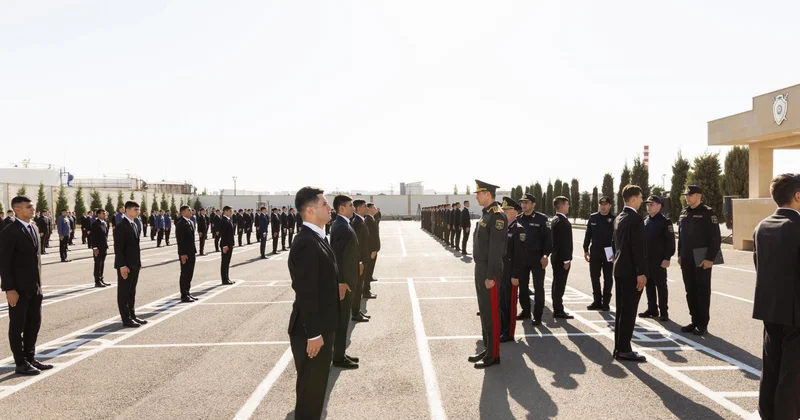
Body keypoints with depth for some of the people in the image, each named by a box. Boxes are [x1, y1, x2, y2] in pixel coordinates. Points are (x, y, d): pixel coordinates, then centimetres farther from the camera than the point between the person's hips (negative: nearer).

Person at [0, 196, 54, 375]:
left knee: (34, 324, 14)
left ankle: (30, 358, 26)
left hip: (35, 287, 7)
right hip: (19, 288, -7)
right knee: (17, 325, 5)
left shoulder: (34, 228, 11)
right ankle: (20, 363, 14)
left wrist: (39, 283, 13)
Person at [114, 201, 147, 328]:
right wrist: (122, 265, -21)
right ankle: (126, 319, 5)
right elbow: (118, 248, -18)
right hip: (125, 265, -8)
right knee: (123, 292, 1)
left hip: (134, 264, 9)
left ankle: (132, 315, 23)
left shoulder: (134, 225, 14)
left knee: (132, 292, 15)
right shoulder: (121, 226, -14)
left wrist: (139, 263, 14)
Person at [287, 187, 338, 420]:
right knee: (310, 389, 6)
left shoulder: (318, 238, 8)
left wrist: (321, 330, 18)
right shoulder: (306, 244, -24)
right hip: (310, 331, -9)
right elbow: (306, 294, -25)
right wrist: (314, 334, -22)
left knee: (316, 386, 22)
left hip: (321, 327, 9)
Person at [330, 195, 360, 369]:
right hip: (343, 281, -10)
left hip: (346, 279, 10)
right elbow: (338, 256, -24)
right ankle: (338, 357, 11)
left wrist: (356, 263, 16)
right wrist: (341, 282, -26)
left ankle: (340, 353, 27)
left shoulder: (343, 225, 12)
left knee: (342, 318, 16)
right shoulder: (341, 227, -20)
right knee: (341, 319, 0)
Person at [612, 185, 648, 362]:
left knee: (621, 310, 12)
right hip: (631, 271, -9)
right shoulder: (636, 218, -14)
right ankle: (624, 349, -1)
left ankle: (619, 348, 17)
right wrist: (641, 273, -19)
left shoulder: (619, 218, 13)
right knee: (629, 311, -4)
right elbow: (639, 248, -19)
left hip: (620, 268, 9)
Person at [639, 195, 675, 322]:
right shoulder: (645, 221, 11)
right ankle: (652, 309, 20)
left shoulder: (665, 221, -7)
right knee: (649, 285, 11)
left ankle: (664, 311, 9)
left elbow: (670, 241, -11)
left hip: (659, 261, -6)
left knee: (661, 286, 1)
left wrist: (667, 258, -17)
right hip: (646, 260, 6)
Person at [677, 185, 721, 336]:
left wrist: (710, 258, -17)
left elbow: (715, 238, -13)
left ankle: (703, 324, 10)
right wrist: (680, 255, 11)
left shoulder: (708, 213, -9)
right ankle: (695, 321, 21)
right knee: (690, 292, 11)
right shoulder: (684, 213, 11)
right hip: (687, 260, 6)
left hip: (702, 260, -6)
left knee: (703, 292, 2)